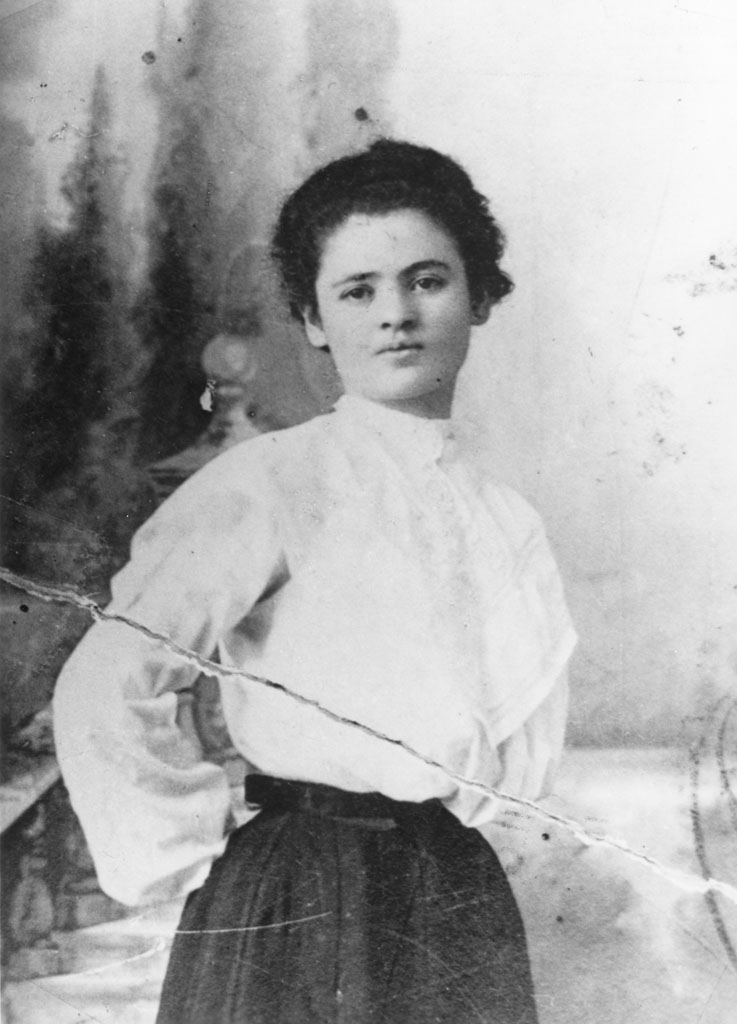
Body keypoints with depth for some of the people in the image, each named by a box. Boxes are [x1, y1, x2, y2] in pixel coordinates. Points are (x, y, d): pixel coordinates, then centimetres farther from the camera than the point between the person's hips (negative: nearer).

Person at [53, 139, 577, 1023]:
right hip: (296, 909, -5)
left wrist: (461, 812, 9)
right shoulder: (273, 483, -13)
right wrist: (191, 853, -8)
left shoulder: (504, 520, 4)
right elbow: (105, 692, -18)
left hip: (463, 905, 5)